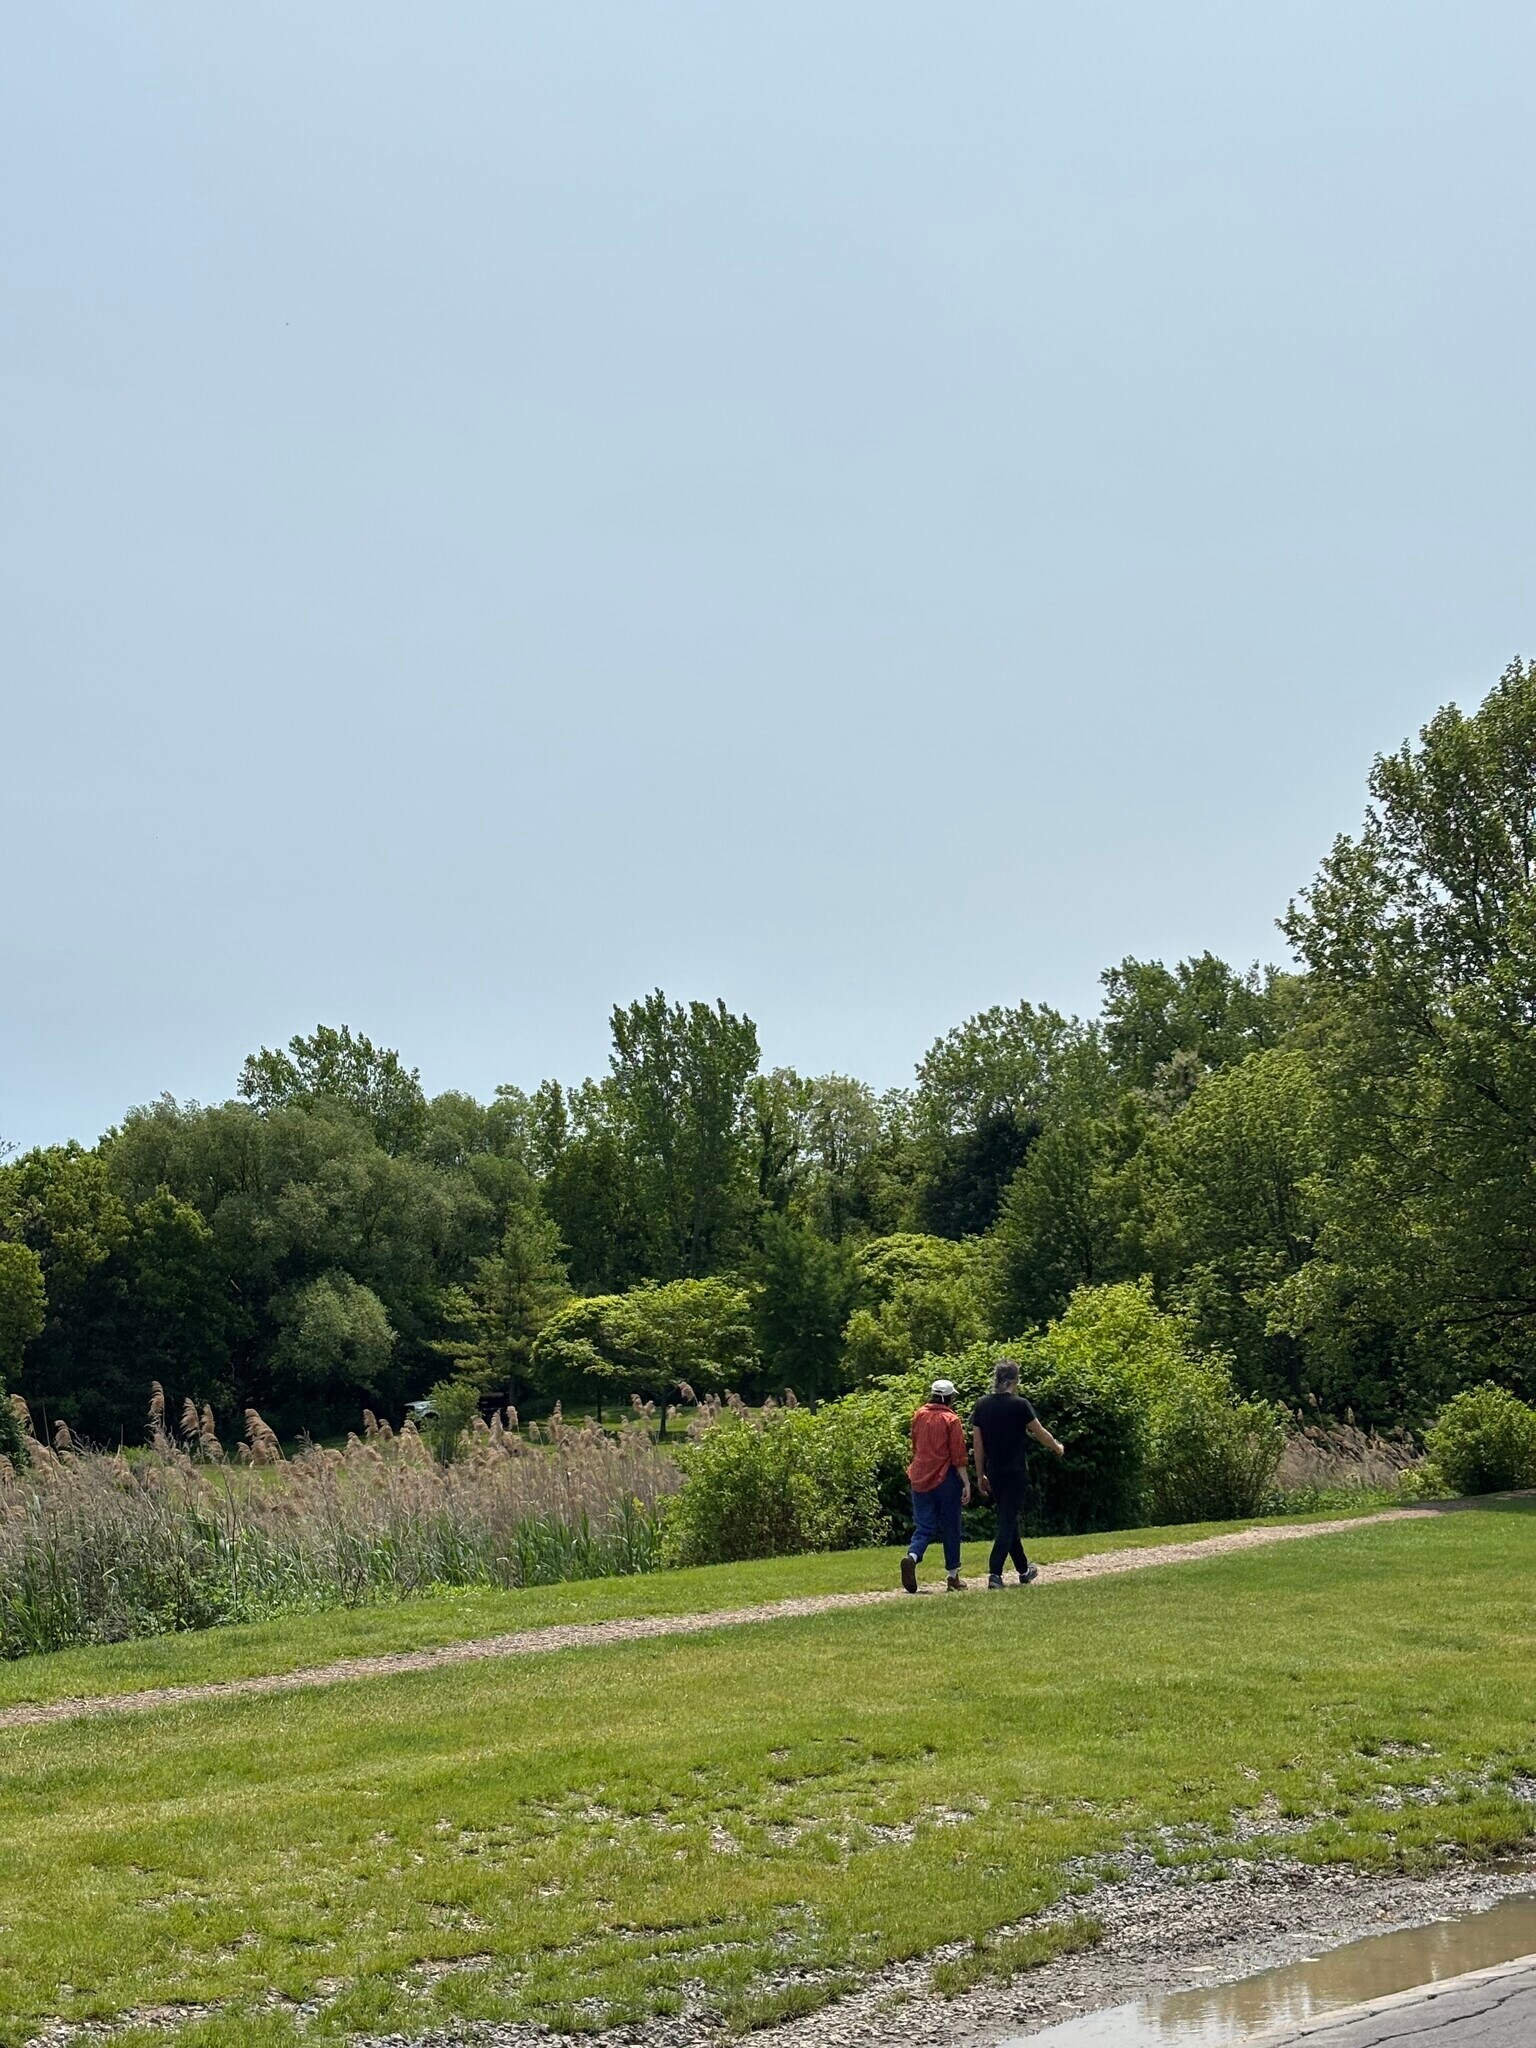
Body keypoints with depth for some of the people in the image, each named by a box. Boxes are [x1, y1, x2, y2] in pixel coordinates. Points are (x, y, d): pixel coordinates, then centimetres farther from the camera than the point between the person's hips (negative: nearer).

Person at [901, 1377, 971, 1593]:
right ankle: (953, 1576, 13)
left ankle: (912, 1556, -23)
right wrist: (966, 1483, -8)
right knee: (950, 1528, 8)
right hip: (945, 1478, -4)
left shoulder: (919, 1416, 7)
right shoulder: (951, 1420, -8)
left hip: (920, 1478, 4)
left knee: (924, 1526, 5)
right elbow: (958, 1456, -11)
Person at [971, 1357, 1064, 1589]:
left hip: (994, 1474, 5)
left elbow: (977, 1442, 4)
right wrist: (1057, 1448, 18)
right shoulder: (1020, 1405, -11)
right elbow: (1040, 1433, -2)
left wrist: (980, 1475, 11)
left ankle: (1024, 1570, 30)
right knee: (1008, 1522, -4)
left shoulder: (982, 1404, 1)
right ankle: (994, 1573, -15)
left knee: (1008, 1520, 17)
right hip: (1016, 1474, -5)